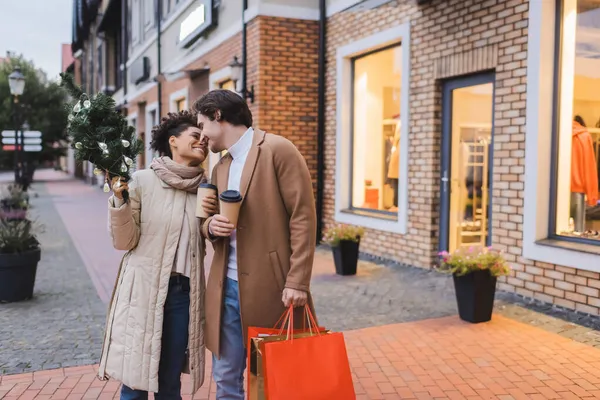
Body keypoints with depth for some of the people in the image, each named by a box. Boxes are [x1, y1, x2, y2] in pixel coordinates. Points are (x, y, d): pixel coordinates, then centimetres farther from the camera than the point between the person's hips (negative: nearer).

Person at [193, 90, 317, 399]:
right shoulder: (219, 168, 16)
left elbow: (302, 217, -13)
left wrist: (297, 281, -18)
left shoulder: (278, 150, -8)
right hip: (227, 287, 7)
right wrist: (211, 226, -3)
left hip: (270, 286, -6)